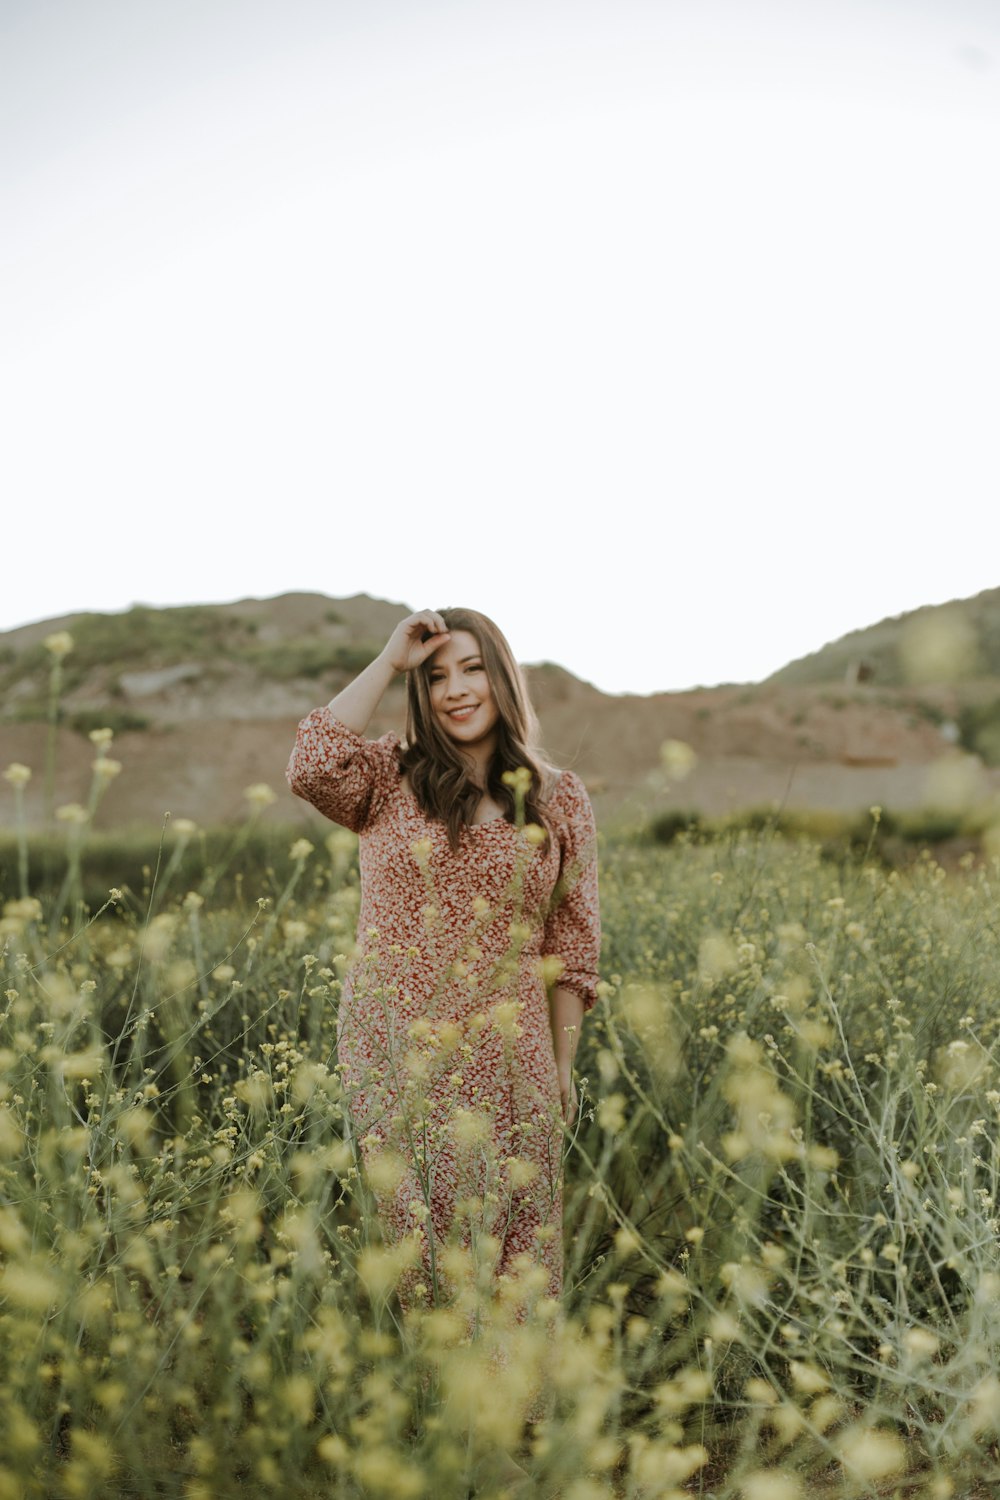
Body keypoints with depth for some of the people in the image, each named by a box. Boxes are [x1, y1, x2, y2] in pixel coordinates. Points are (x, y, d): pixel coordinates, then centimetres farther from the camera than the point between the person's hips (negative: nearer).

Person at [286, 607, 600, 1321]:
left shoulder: (561, 799, 5)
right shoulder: (389, 779, 4)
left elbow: (571, 947, 7)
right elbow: (313, 767, -19)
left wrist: (564, 1065, 5)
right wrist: (388, 662, -10)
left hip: (506, 1059, 0)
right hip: (396, 1050, 0)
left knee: (514, 1244, 6)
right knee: (417, 1231, 8)